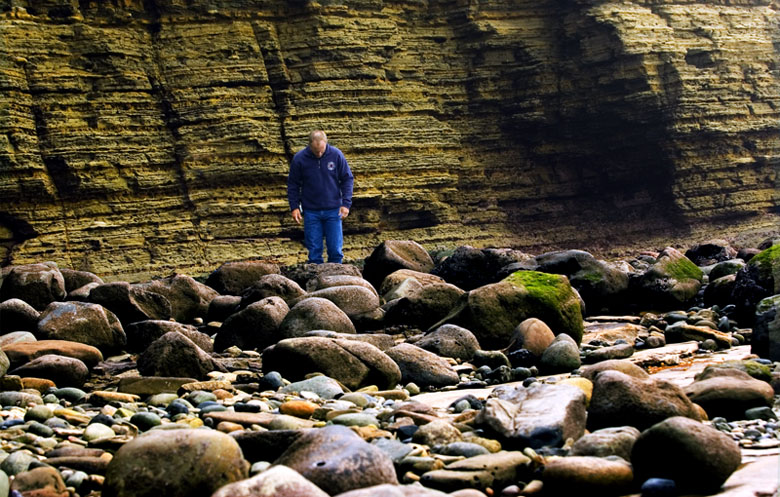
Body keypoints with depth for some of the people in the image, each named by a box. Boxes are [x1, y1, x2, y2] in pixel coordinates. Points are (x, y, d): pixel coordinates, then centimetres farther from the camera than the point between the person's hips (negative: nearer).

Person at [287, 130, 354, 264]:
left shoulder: (336, 155, -7)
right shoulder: (299, 159, -7)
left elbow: (347, 179, 2)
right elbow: (293, 184, 3)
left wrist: (346, 203, -6)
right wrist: (294, 207, -5)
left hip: (333, 210, 0)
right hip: (311, 211, 0)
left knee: (335, 249, 1)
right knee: (314, 250, 3)